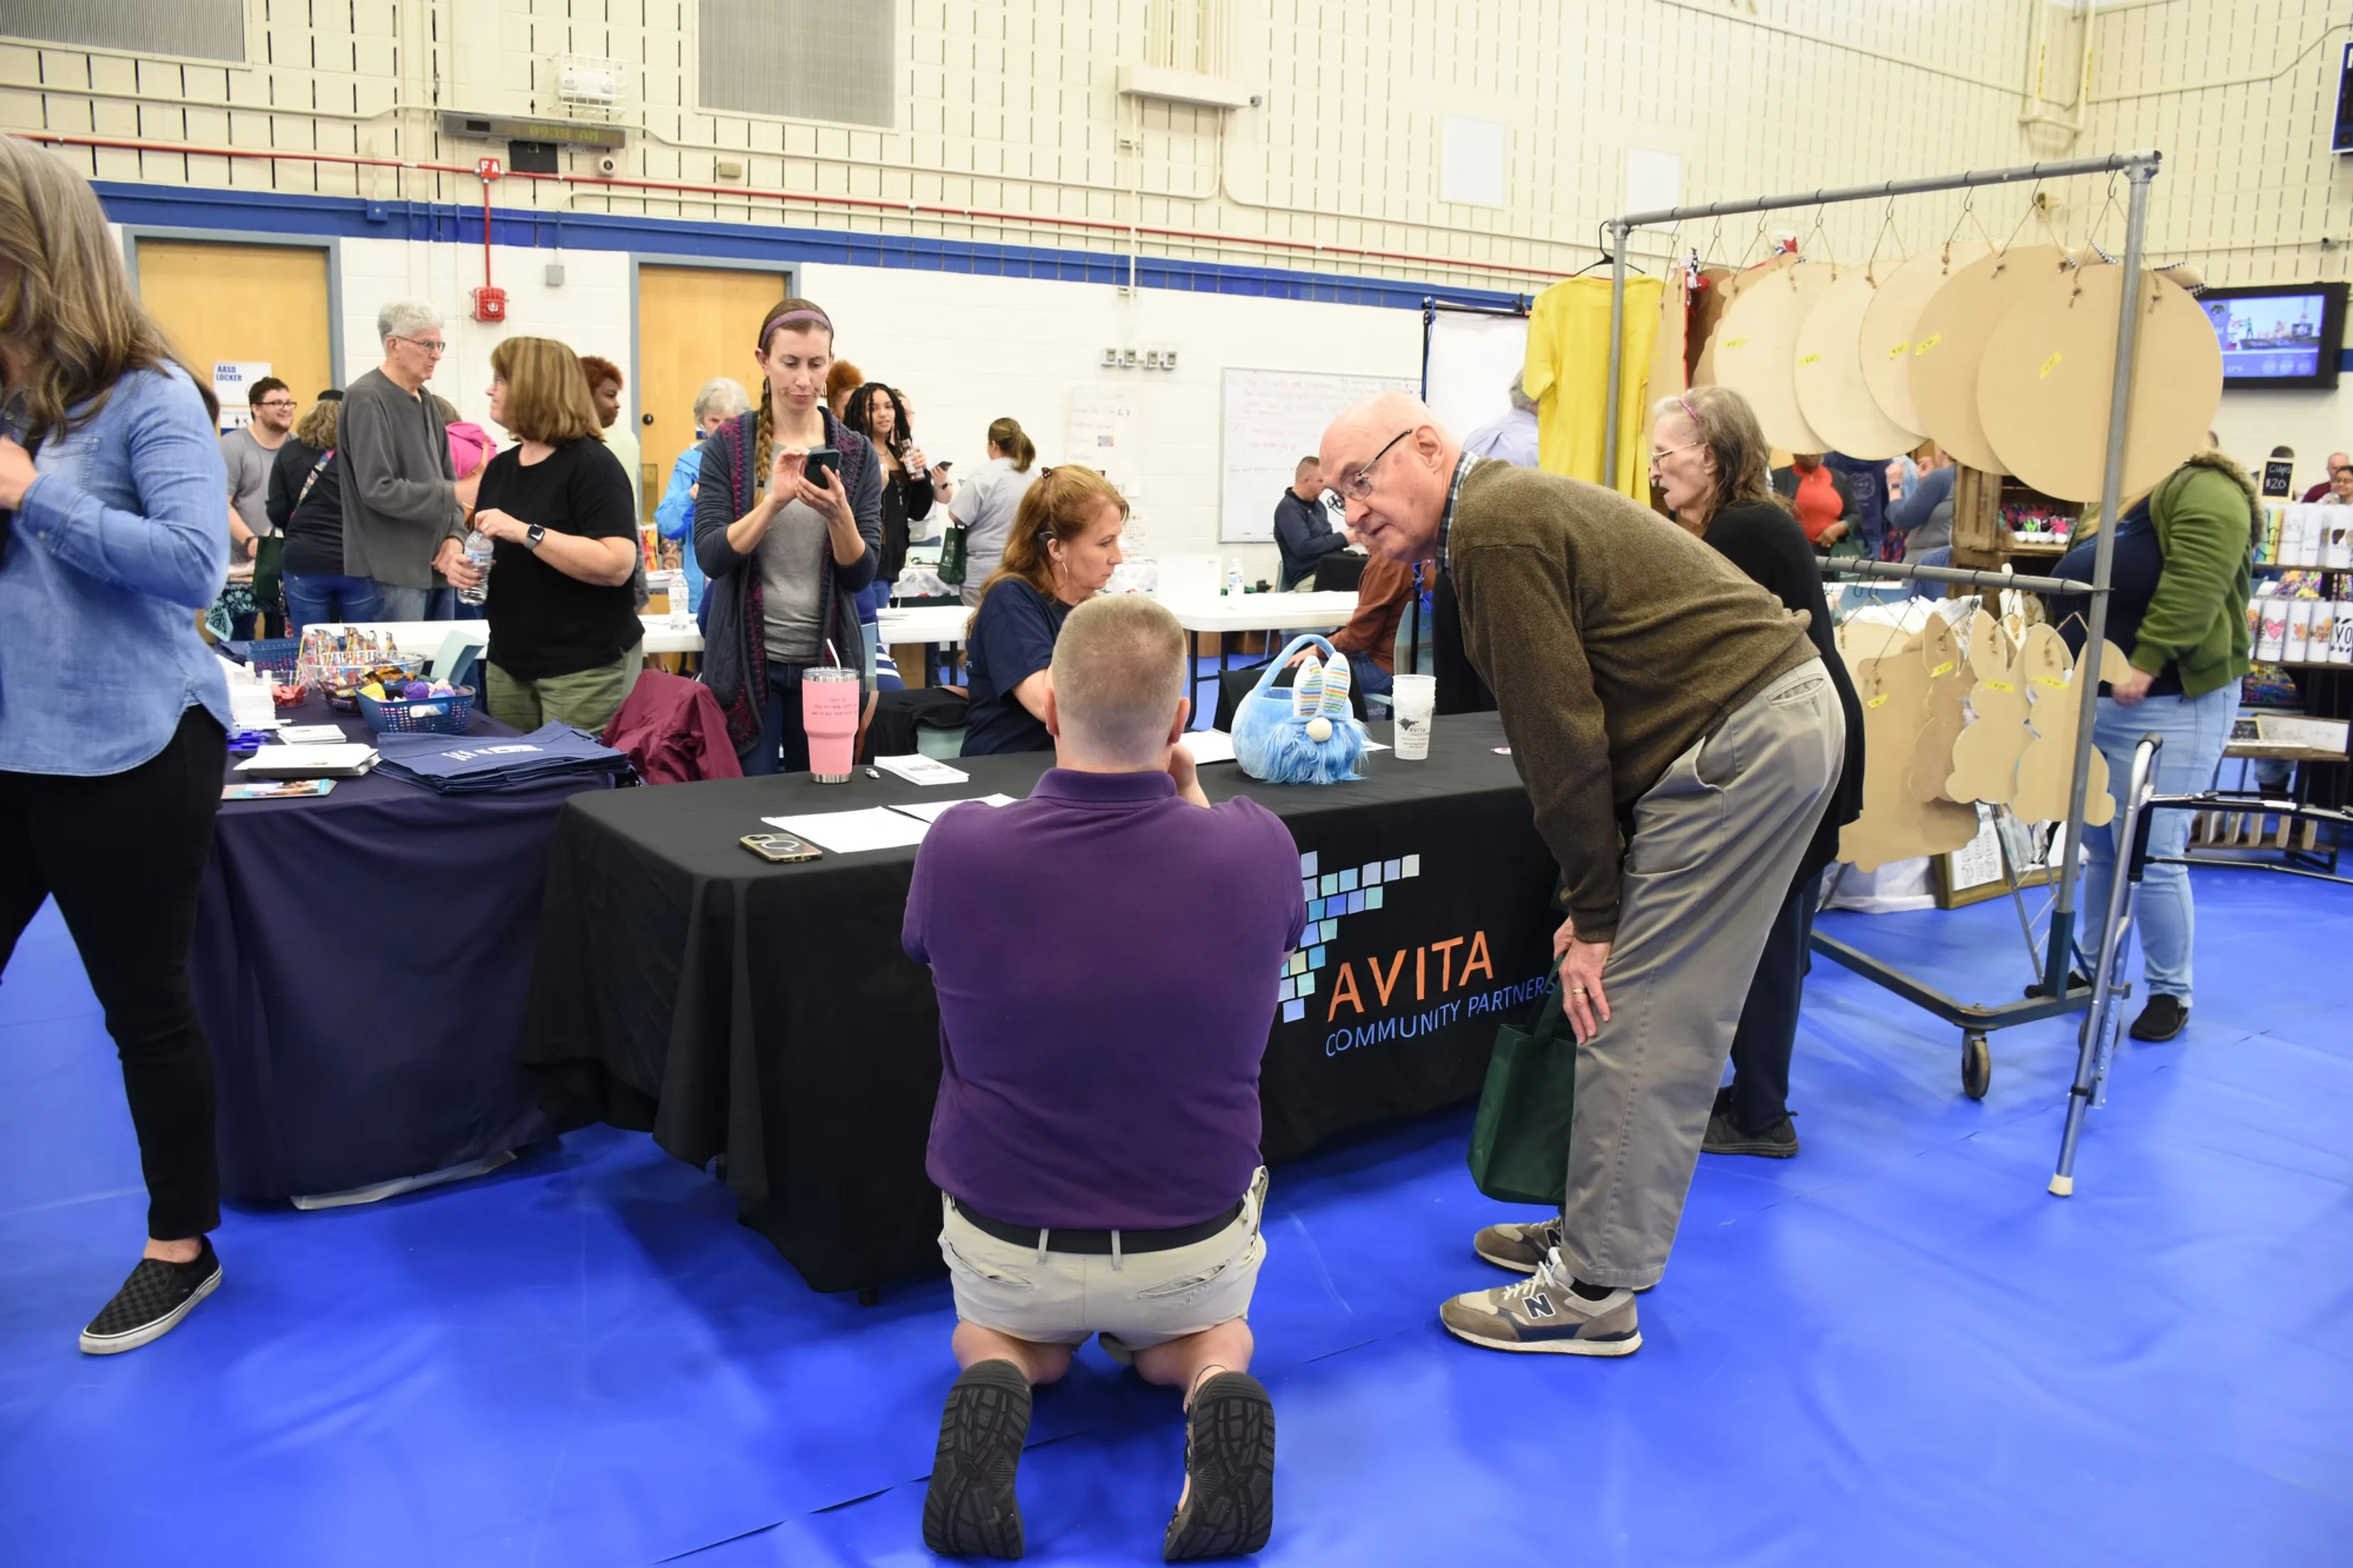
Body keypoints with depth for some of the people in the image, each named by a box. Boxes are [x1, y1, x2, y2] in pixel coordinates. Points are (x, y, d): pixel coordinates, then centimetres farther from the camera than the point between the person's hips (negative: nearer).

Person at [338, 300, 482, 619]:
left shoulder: (425, 402, 15)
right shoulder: (367, 400, -10)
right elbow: (378, 489, -19)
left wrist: (454, 538, -4)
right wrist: (456, 493, -18)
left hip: (438, 565, 8)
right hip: (393, 570, -8)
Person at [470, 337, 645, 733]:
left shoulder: (591, 465, -13)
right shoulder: (500, 467, 10)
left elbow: (617, 565, -24)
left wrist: (526, 532, -26)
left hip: (586, 666, -7)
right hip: (508, 660, 7)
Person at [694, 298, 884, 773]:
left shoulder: (857, 453, 2)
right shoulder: (727, 445, -2)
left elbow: (862, 575, -2)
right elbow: (711, 556, -11)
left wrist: (839, 513, -21)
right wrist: (774, 501, -24)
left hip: (826, 660, 2)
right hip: (746, 661, -1)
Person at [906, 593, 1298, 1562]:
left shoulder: (959, 849, -23)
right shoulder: (1257, 849, -20)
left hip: (1006, 1244, 0)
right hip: (1192, 1245, 0)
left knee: (994, 1327, 36)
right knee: (1205, 1325, 36)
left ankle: (999, 1379, -1)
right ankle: (1216, 1380, -1)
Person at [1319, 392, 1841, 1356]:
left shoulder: (1495, 530, -14)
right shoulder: (1518, 508, 18)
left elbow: (1561, 735, -16)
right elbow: (1576, 716, 16)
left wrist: (1594, 912, -9)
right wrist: (1597, 901, 13)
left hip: (1741, 743, -10)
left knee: (1634, 1021, -6)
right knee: (1672, 1017, 15)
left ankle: (1593, 1292, 3)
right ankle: (1604, 1231, 27)